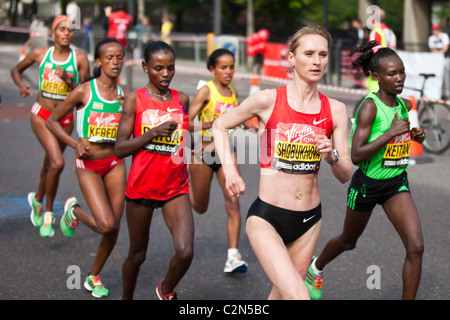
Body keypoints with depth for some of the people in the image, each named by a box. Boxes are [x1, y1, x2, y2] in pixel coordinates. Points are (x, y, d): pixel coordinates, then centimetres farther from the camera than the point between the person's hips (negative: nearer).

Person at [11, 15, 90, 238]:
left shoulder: (80, 58, -6)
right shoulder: (40, 54, -5)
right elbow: (16, 70, 12)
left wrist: (68, 80, -22)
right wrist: (21, 86, -7)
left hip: (66, 118, 2)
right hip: (41, 115, -2)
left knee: (49, 164, 17)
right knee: (57, 163, -20)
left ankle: (37, 200, 46)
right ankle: (48, 213, -2)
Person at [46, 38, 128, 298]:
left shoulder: (125, 95, 2)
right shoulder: (84, 91, -9)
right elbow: (52, 121, -1)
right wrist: (75, 143, -13)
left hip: (115, 163, 4)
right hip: (88, 165, -4)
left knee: (114, 228, 4)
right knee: (106, 225, -15)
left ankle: (94, 276, 28)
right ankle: (73, 211, 18)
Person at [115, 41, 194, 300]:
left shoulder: (182, 100, 4)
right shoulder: (135, 100, -5)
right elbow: (120, 148, -10)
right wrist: (153, 132, -22)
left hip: (176, 187, 2)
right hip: (142, 186, -2)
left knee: (185, 252, -15)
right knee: (137, 254, 12)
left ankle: (166, 290, 16)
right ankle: (126, 298, 39)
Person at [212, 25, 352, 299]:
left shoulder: (335, 110, 1)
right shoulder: (267, 100, -8)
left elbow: (345, 176, 5)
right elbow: (220, 126, 8)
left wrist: (332, 156, -16)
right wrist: (230, 170, -4)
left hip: (309, 220, 4)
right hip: (266, 218, -4)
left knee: (281, 294, 16)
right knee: (298, 296, -19)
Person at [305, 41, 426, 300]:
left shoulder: (405, 105, -2)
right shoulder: (370, 106, -20)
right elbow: (356, 155, -27)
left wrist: (415, 136, -3)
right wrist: (391, 133, -30)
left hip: (397, 183, 4)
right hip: (367, 184, -4)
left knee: (416, 247, -12)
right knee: (348, 241, 20)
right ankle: (316, 267, 51)